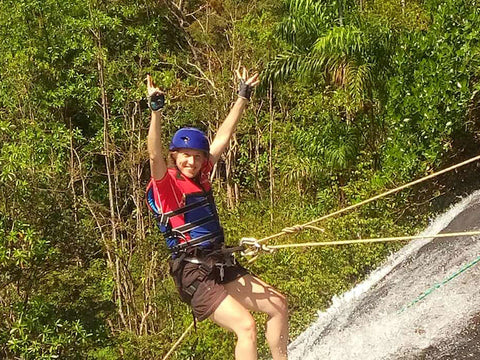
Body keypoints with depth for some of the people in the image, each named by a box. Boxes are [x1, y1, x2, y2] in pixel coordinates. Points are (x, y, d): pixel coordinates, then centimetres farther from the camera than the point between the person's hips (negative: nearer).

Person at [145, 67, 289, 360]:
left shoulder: (200, 177, 11)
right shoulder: (165, 185, -8)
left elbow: (223, 137, 16)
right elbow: (155, 155, -29)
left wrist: (243, 97, 20)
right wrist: (156, 111, -40)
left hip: (223, 267, 8)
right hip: (195, 276, -8)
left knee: (279, 305, 9)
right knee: (246, 326, -20)